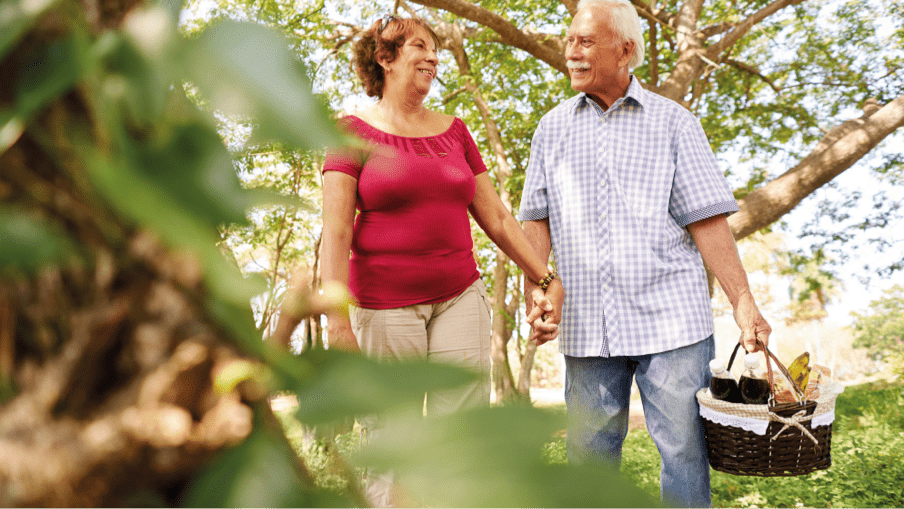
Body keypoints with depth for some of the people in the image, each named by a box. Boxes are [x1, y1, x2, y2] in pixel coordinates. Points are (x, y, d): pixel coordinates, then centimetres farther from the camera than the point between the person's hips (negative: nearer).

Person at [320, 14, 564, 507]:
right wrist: (337, 320, -18)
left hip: (460, 298, 4)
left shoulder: (454, 131, 13)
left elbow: (496, 217, 15)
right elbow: (335, 231, -9)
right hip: (384, 305, -3)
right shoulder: (354, 131, 0)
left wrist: (546, 277, 10)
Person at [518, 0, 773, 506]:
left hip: (671, 317, -2)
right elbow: (537, 219, 11)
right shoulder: (553, 127, 12)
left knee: (685, 448, 3)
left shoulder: (674, 122, 5)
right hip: (587, 324, 2)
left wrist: (743, 302, -5)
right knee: (590, 451, 10)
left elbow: (707, 220, 1)